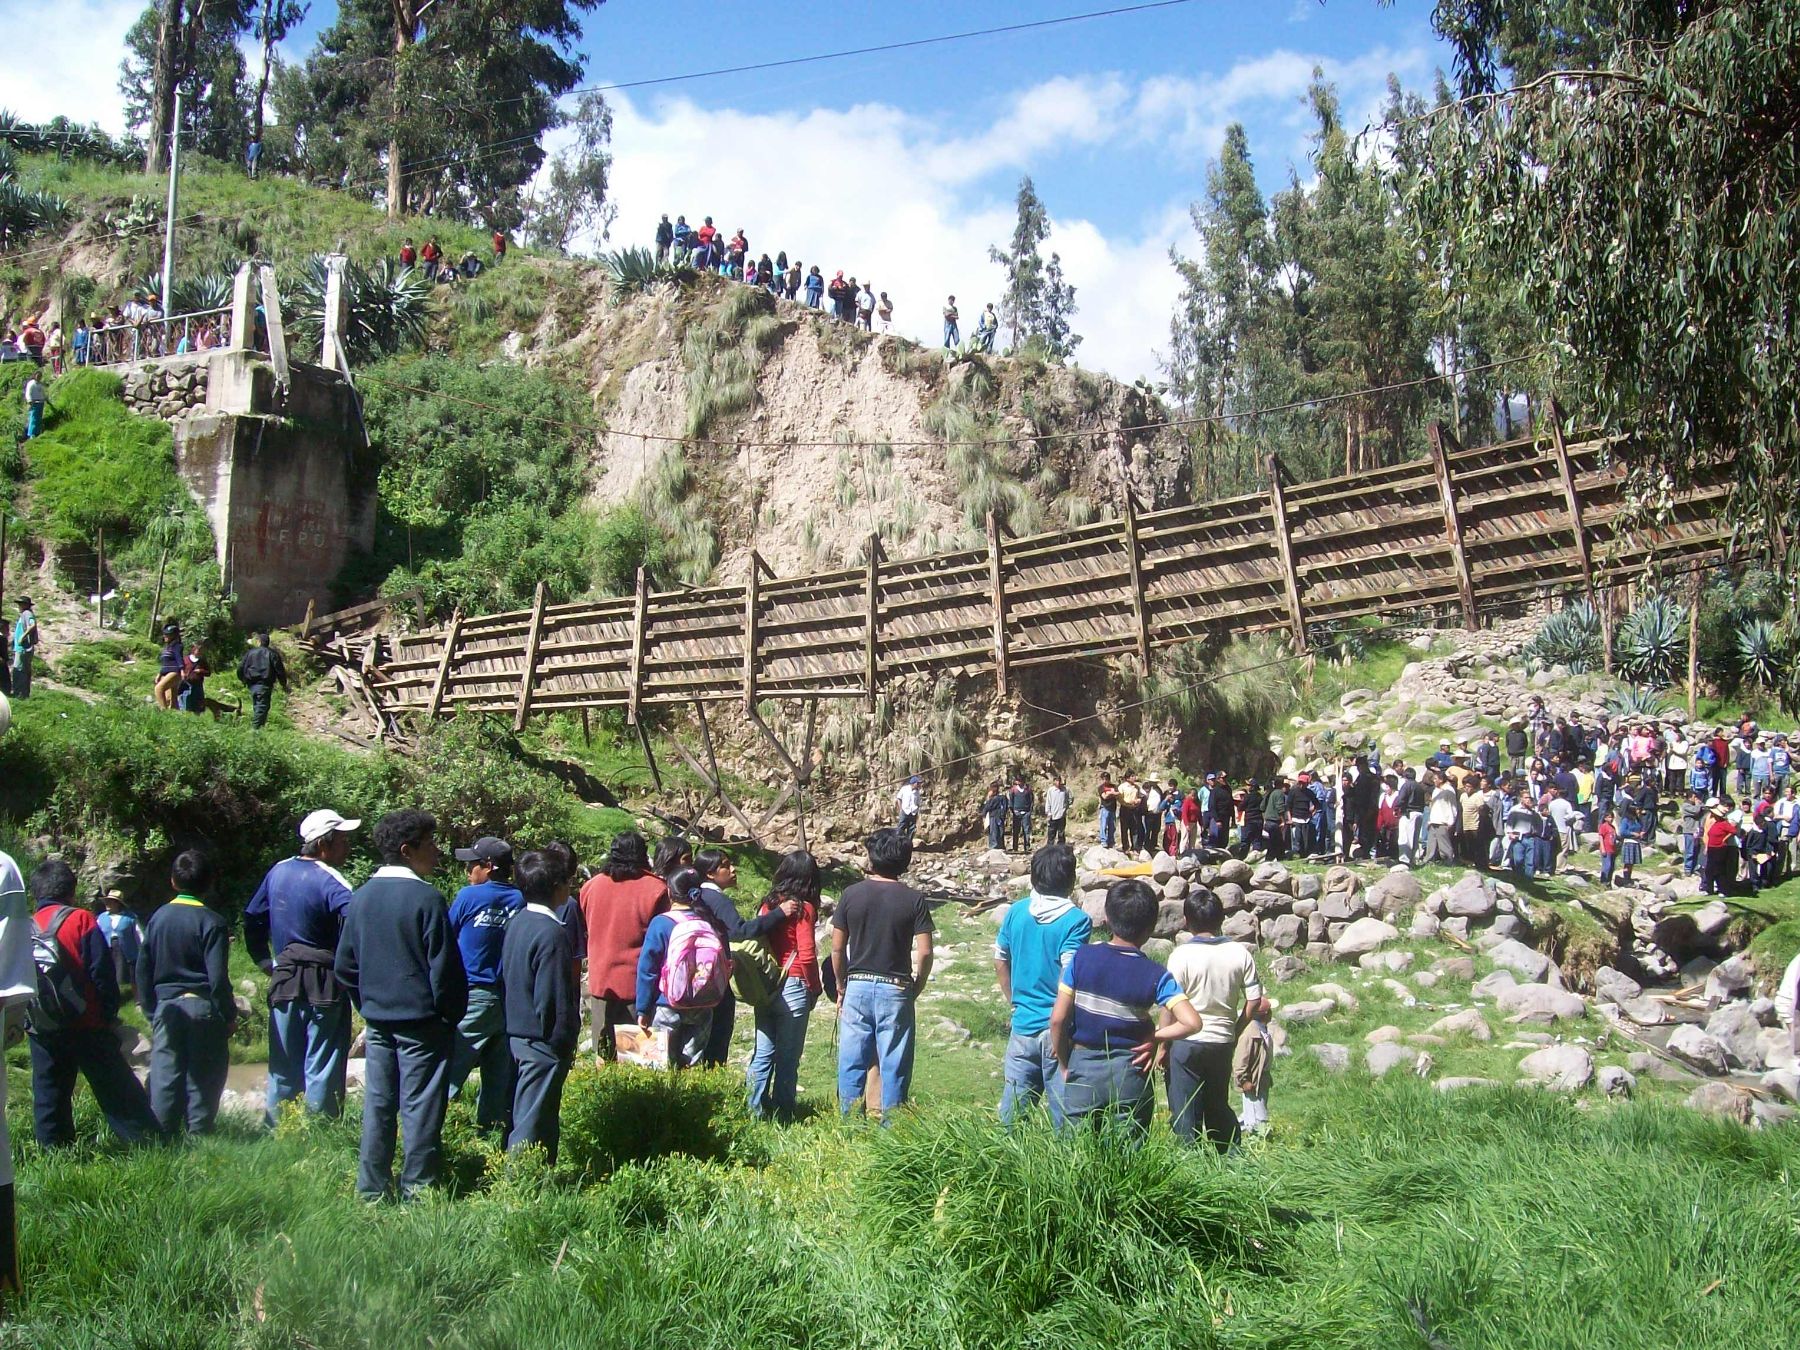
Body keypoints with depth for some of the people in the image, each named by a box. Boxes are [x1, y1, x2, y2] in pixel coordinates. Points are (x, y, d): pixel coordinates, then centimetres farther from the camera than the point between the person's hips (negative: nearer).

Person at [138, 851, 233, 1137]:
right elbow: (218, 977, -14)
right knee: (203, 1078, 4)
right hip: (203, 1007, -4)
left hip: (166, 1009, 4)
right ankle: (198, 1135, 6)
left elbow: (142, 971, 10)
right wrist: (229, 1014, -4)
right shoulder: (212, 922, -11)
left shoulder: (157, 918, 5)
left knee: (165, 1077, 8)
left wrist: (150, 1011, 17)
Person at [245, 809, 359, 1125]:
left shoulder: (278, 872, 7)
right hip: (325, 986, -6)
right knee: (321, 1070, 2)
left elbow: (252, 918, 16)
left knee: (283, 1069, 15)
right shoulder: (331, 883, -15)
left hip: (284, 981, 6)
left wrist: (265, 962, 18)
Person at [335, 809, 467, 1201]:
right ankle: (418, 1189, 7)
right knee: (420, 1108, 2)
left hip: (378, 1022, 6)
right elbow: (445, 968, -15)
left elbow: (344, 965, 11)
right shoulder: (426, 899, -16)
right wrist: (452, 1015, -2)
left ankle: (372, 1189, 17)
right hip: (422, 1022, -6)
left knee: (377, 1105, 11)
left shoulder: (361, 897, 5)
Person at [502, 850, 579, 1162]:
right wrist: (564, 1044, -12)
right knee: (533, 1125, -2)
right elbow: (554, 999, -23)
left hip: (516, 1034, 9)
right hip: (543, 1042, -9)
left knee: (524, 1117, 19)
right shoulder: (552, 933, -22)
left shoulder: (517, 923, 6)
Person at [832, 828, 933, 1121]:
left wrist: (841, 987, 13)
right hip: (896, 989, -2)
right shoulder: (913, 900, -6)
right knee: (894, 1066, 6)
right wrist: (915, 990, 6)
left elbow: (837, 948, 1)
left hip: (858, 985, 2)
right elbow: (924, 953, -9)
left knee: (852, 1063, 9)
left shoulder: (852, 894, -2)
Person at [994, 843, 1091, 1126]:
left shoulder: (1016, 912, 2)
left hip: (1022, 1026, 5)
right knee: (1066, 1114, 4)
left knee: (1013, 1110, 14)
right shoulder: (1076, 920, -14)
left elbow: (1000, 962, 10)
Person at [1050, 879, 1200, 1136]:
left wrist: (1065, 1066, 7)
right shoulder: (1155, 975, -9)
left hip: (1083, 1069, 1)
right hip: (1129, 1075, -1)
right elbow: (1192, 1023, -19)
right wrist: (1154, 1037, -5)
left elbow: (1058, 1020, -7)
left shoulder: (1082, 958, -7)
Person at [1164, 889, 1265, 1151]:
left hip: (1187, 1043, -4)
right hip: (1224, 1042, 5)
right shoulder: (1241, 953, -4)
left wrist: (1163, 1045, -2)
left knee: (1185, 1114, 5)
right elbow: (1254, 1002, 0)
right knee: (1219, 1106, 21)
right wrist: (1233, 1030, 15)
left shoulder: (1181, 956, -16)